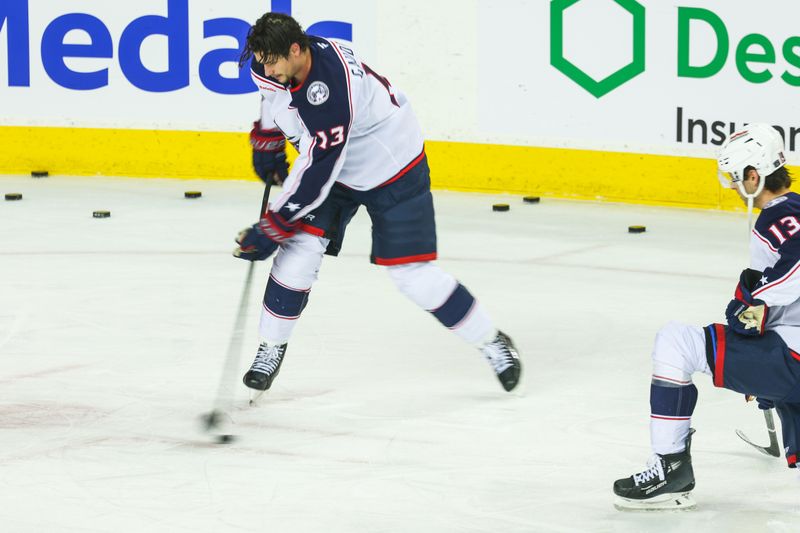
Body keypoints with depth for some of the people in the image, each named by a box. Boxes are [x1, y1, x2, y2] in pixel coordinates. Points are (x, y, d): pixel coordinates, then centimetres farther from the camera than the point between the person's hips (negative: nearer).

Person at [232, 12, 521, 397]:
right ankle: (270, 349, 4)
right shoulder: (272, 65, -14)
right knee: (299, 250, -12)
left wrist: (270, 228, -30)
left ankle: (492, 342, 11)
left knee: (413, 273, -7)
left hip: (393, 170, -7)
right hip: (336, 166, 7)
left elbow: (316, 174, -36)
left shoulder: (330, 91, -39)